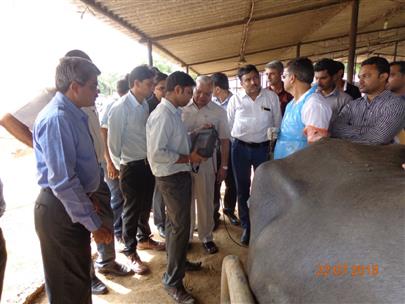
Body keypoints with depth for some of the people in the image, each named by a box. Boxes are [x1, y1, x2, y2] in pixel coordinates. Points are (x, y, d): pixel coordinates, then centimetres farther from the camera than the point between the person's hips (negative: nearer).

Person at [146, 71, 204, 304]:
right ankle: (173, 281, 18)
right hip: (172, 178, -10)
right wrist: (189, 158, -20)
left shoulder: (174, 113, 7)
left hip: (181, 175, 10)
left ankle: (179, 262, 45)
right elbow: (157, 154, -26)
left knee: (175, 223, 23)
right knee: (181, 226, 0)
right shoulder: (162, 115, -22)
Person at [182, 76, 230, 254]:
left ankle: (206, 237, 29)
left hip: (206, 162, 0)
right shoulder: (182, 109, -5)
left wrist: (224, 166, 3)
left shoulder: (218, 112, -1)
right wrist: (197, 132, -17)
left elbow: (224, 140, 3)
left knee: (205, 201, 11)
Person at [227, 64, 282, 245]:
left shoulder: (271, 97, -2)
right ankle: (246, 227, 29)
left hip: (264, 147, 0)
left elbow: (277, 123, 3)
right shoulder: (235, 99, -1)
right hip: (240, 147, 1)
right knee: (242, 189, 11)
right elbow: (228, 126, 5)